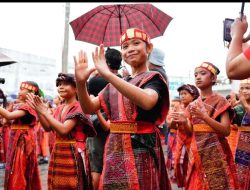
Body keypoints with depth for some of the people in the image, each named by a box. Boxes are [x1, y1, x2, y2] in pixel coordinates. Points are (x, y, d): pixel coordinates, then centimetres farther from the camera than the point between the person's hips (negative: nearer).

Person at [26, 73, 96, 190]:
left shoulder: (78, 107, -11)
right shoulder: (60, 108, 13)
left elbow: (64, 130, -21)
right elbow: (48, 128, 9)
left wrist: (44, 111, -17)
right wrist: (38, 111, -3)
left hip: (73, 153, -8)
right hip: (57, 153, 8)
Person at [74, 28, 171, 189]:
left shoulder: (153, 78, -3)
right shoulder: (116, 83, 15)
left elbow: (147, 101, -27)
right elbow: (89, 108, 7)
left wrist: (108, 74, -30)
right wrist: (81, 82, -12)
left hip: (141, 150, -5)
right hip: (115, 150, 5)